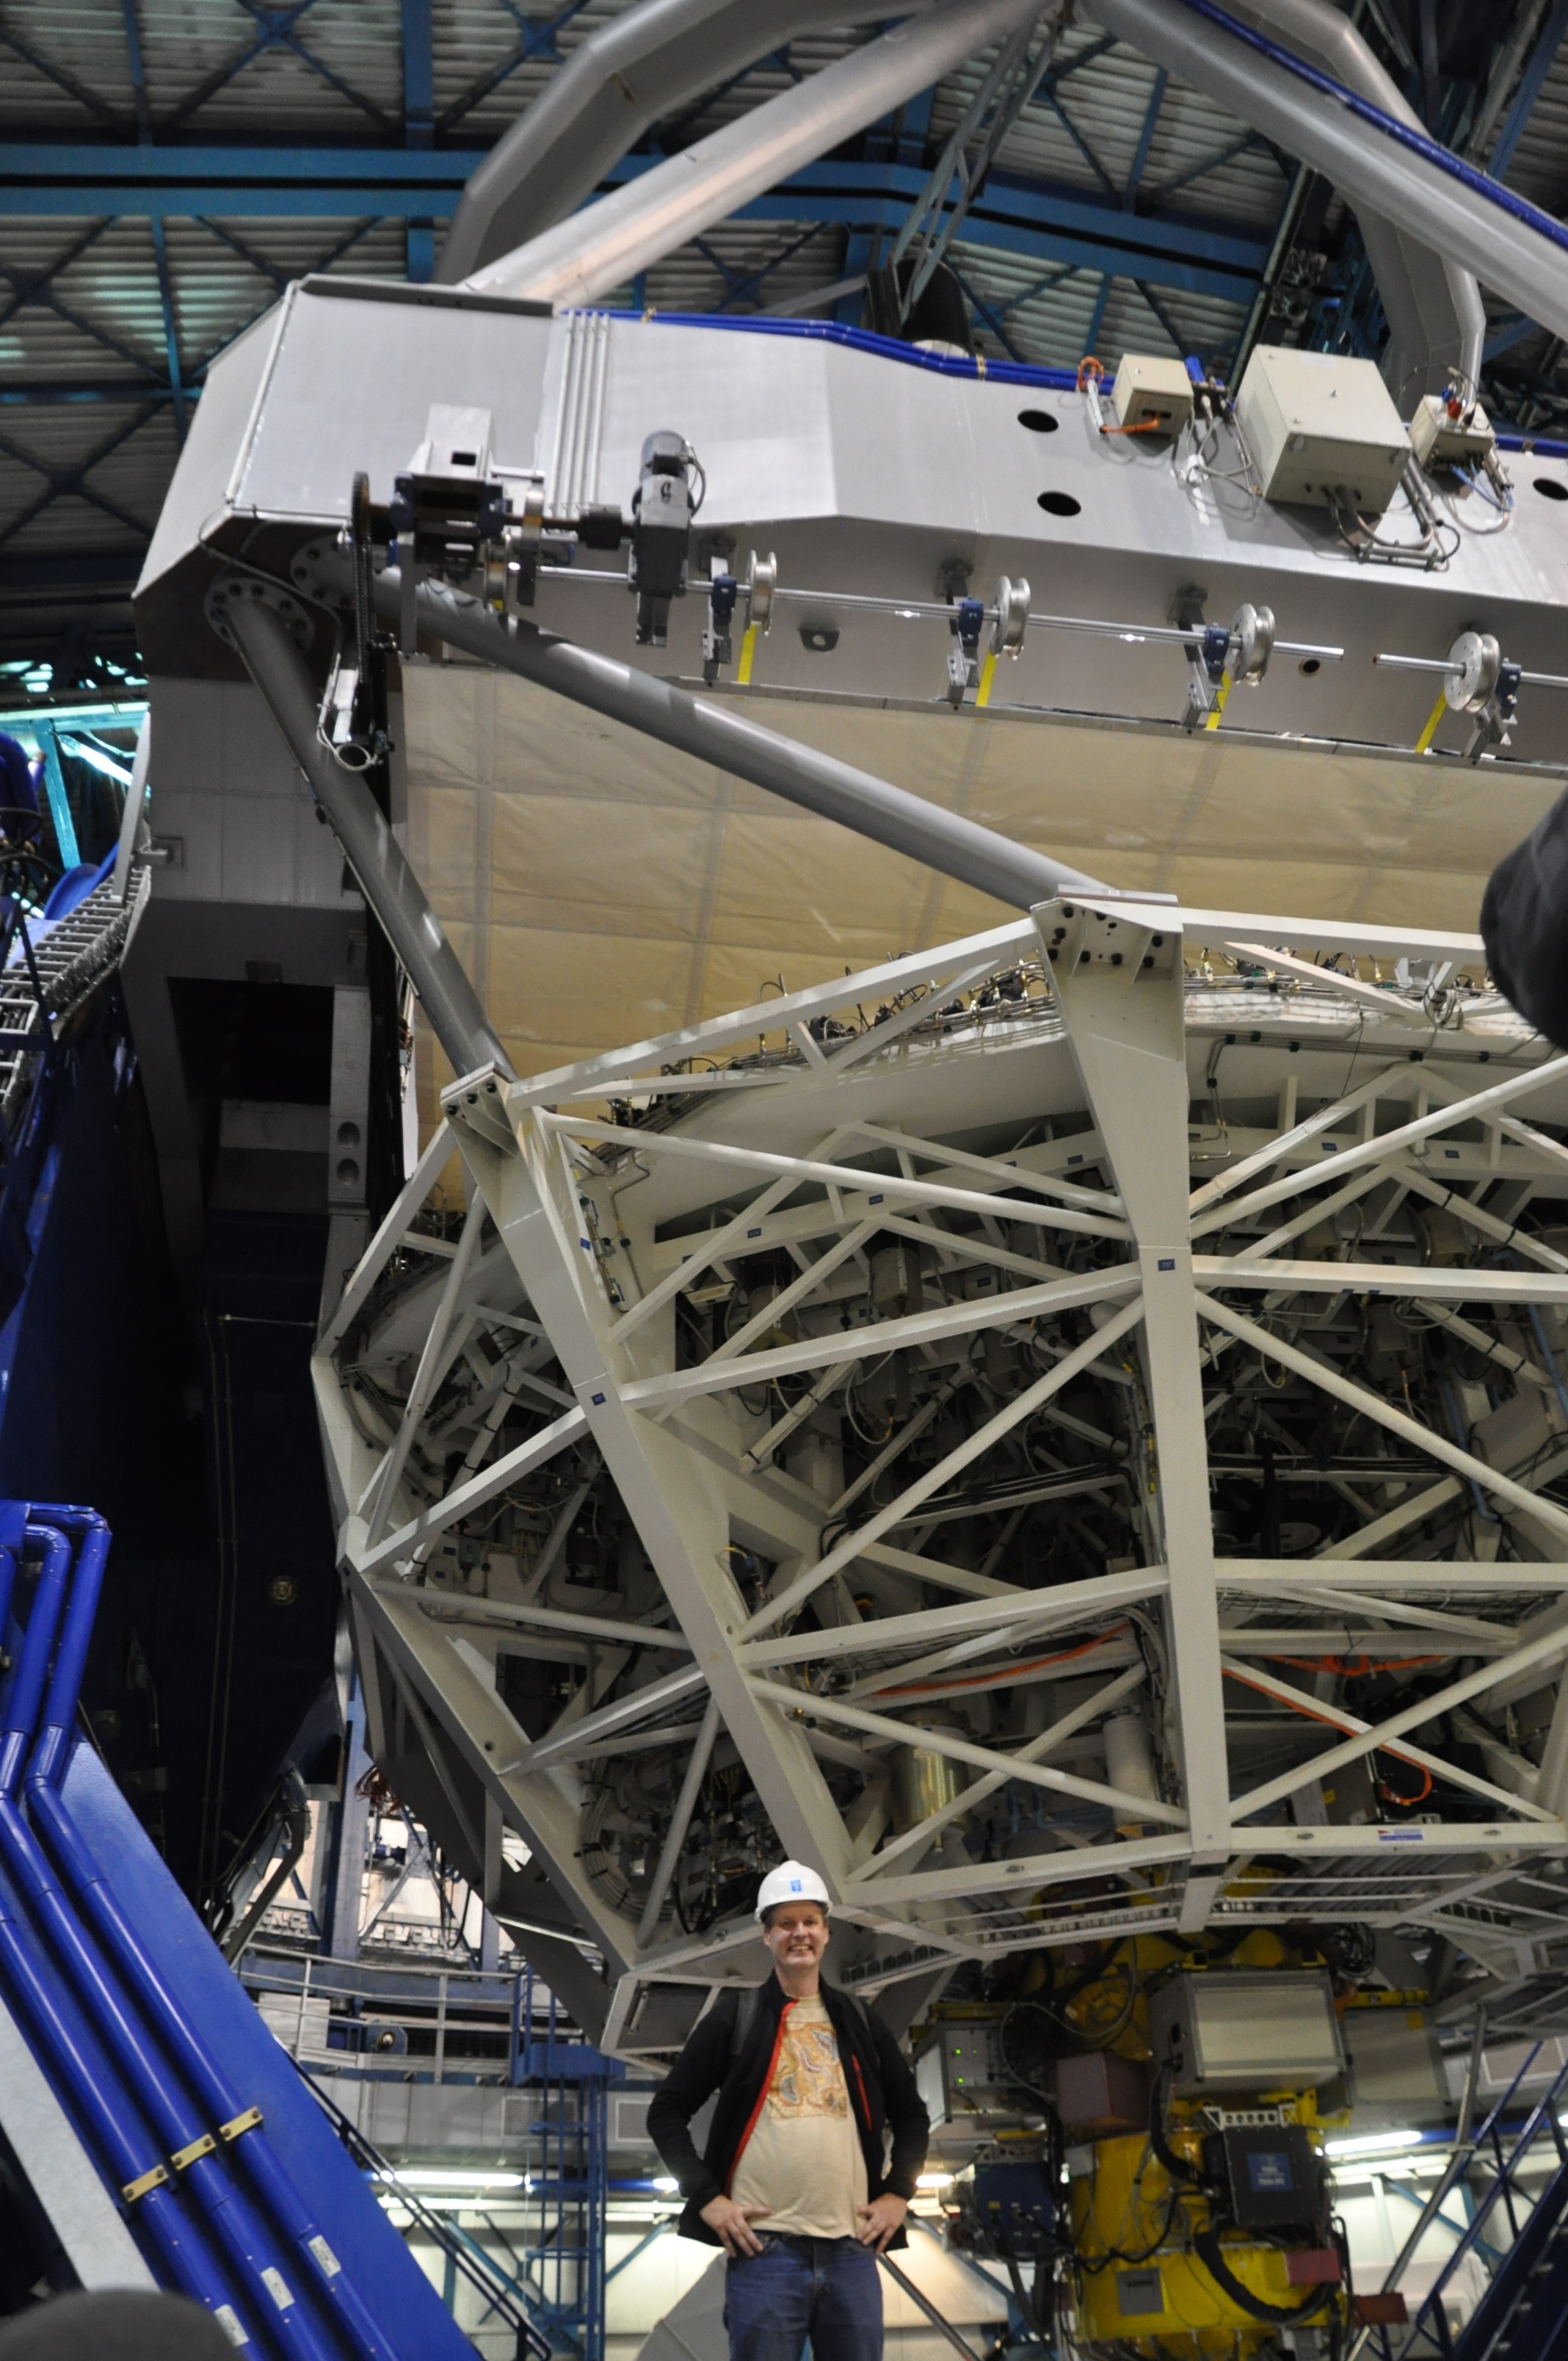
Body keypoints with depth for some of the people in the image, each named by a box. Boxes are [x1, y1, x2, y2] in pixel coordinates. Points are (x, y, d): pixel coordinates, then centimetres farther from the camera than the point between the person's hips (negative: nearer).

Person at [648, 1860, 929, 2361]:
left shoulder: (859, 2021, 14)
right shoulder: (734, 2017, 6)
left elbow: (911, 2114, 21)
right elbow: (667, 2111, 5)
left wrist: (899, 2192, 7)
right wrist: (705, 2197, -6)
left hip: (851, 2248, 3)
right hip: (764, 2245, -3)